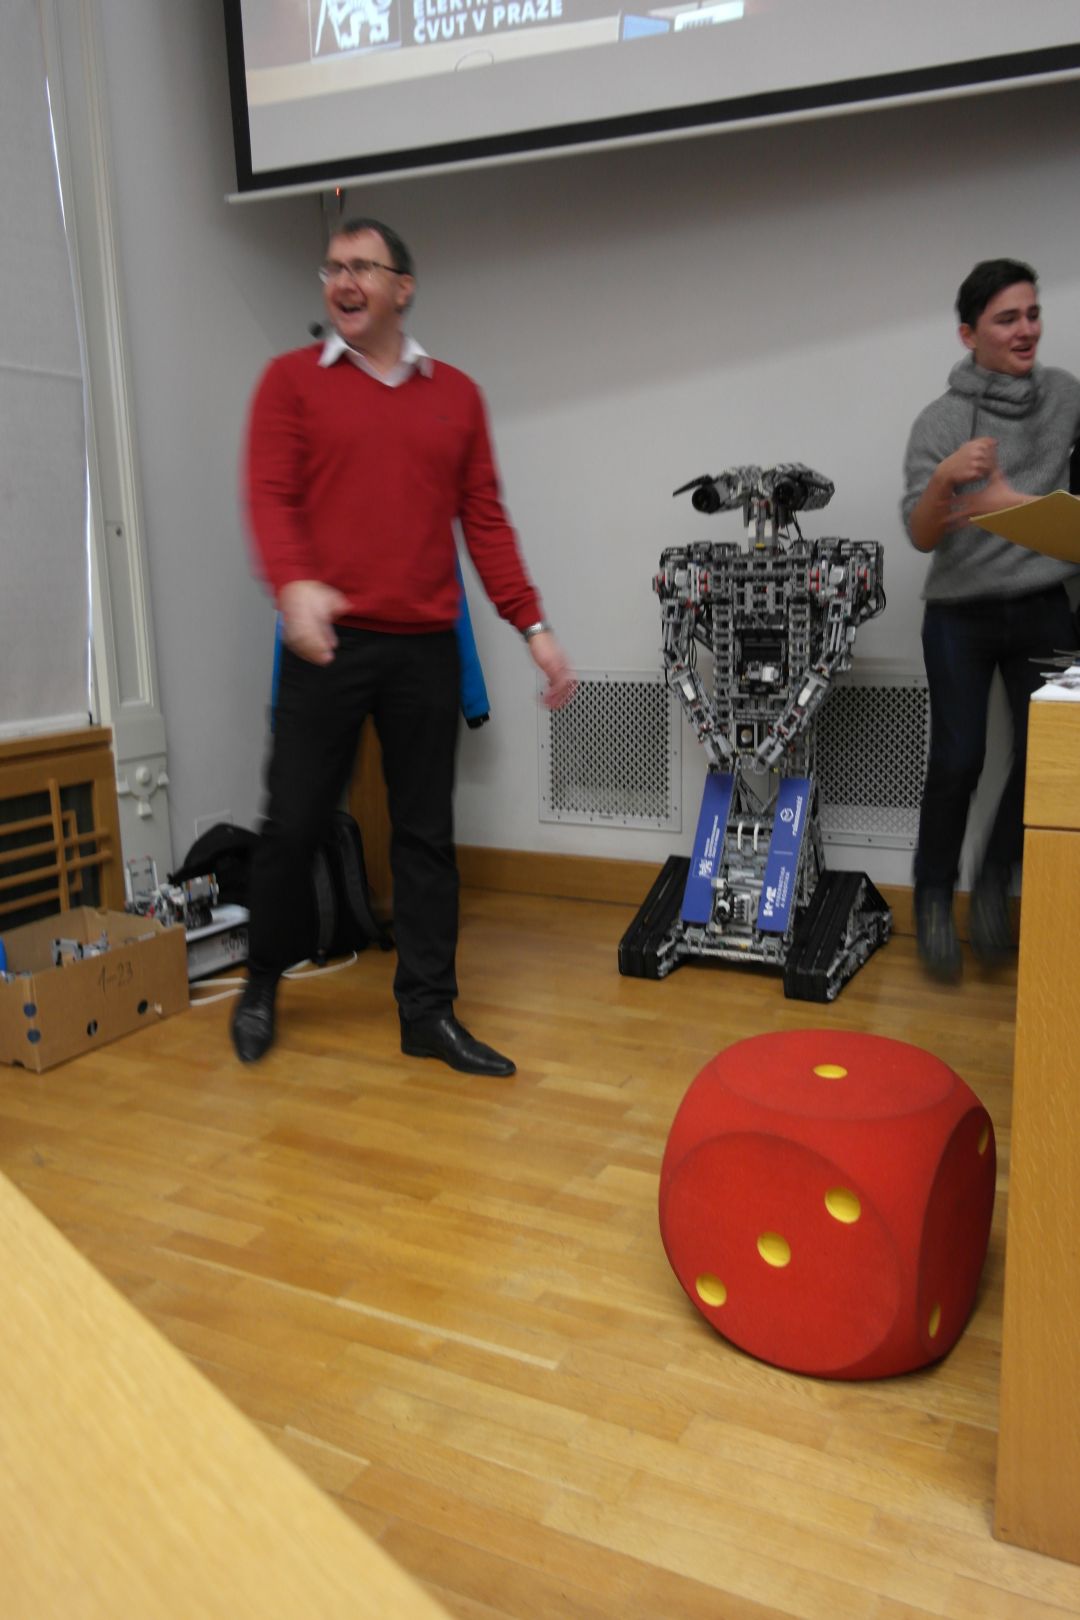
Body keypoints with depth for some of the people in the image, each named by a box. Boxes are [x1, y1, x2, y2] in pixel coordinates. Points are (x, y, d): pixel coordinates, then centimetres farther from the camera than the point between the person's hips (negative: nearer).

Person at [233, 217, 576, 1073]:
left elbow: (485, 519, 11)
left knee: (426, 834, 5)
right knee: (294, 823, 3)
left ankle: (430, 1012, 16)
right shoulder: (292, 379, 6)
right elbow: (269, 495, -5)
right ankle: (261, 985, 26)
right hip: (329, 641, -2)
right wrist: (294, 585, -25)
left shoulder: (456, 394, 13)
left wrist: (533, 625, 4)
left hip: (426, 648, 2)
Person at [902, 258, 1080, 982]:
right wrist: (944, 480, -29)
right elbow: (922, 536, -10)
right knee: (958, 760, -8)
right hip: (961, 616, -2)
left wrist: (1015, 500, -14)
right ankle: (935, 898, 9)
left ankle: (995, 880, 17)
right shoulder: (940, 422, -4)